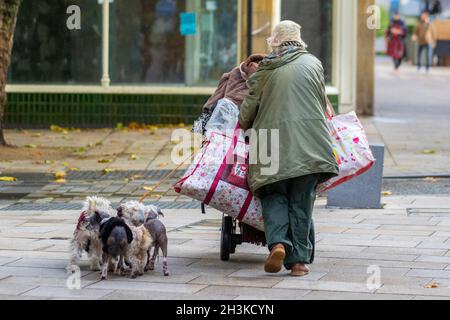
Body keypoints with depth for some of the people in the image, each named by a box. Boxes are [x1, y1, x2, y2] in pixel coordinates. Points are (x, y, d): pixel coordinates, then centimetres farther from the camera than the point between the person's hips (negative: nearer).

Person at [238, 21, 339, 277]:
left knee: (274, 195, 10)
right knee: (302, 201, 7)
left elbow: (248, 109, 9)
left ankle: (278, 242, -13)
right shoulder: (313, 63, 11)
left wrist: (244, 127, 29)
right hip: (310, 143, 1)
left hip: (273, 143, -1)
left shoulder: (265, 70, 7)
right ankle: (299, 258, 5)